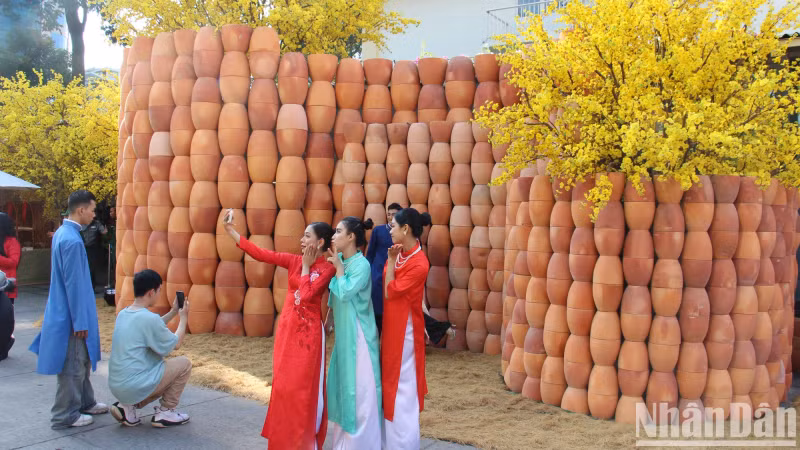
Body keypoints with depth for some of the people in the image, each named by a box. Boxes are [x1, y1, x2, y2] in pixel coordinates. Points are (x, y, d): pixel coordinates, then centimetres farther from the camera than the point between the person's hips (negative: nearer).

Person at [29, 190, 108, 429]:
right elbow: (74, 284, -22)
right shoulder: (72, 241, -23)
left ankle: (85, 402, 34)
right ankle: (65, 415, 11)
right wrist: (80, 322, -18)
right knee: (72, 366, 1)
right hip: (71, 314, -10)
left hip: (65, 311, 10)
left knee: (82, 360, 21)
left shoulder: (62, 233, 7)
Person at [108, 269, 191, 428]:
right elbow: (176, 344, -4)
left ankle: (128, 406, 12)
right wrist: (183, 318, 10)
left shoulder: (123, 314, 7)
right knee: (184, 364, 5)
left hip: (116, 386, 8)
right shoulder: (149, 318, -18)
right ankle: (165, 413, 9)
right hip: (135, 386, -8)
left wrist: (173, 312, 24)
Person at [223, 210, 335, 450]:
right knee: (284, 384, 10)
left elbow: (305, 295, -21)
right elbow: (260, 253, 0)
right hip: (287, 328, 5)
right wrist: (230, 230, -4)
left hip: (308, 331, -5)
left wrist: (306, 267, -10)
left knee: (305, 387, 0)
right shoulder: (294, 260, 5)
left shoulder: (327, 268, -9)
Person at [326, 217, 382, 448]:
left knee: (358, 390, -1)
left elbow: (345, 292, -24)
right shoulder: (342, 262, 7)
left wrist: (339, 267, -16)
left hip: (357, 335, -8)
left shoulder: (362, 264, -16)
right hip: (343, 334, 9)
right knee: (344, 387, 15)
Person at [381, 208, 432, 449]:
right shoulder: (400, 254, 4)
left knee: (402, 386, 0)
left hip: (404, 332, -9)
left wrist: (391, 260, -15)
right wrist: (392, 259, 0)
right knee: (391, 385, 17)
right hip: (392, 328, 9)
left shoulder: (419, 264, -22)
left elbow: (389, 292, -18)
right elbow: (385, 288, 9)